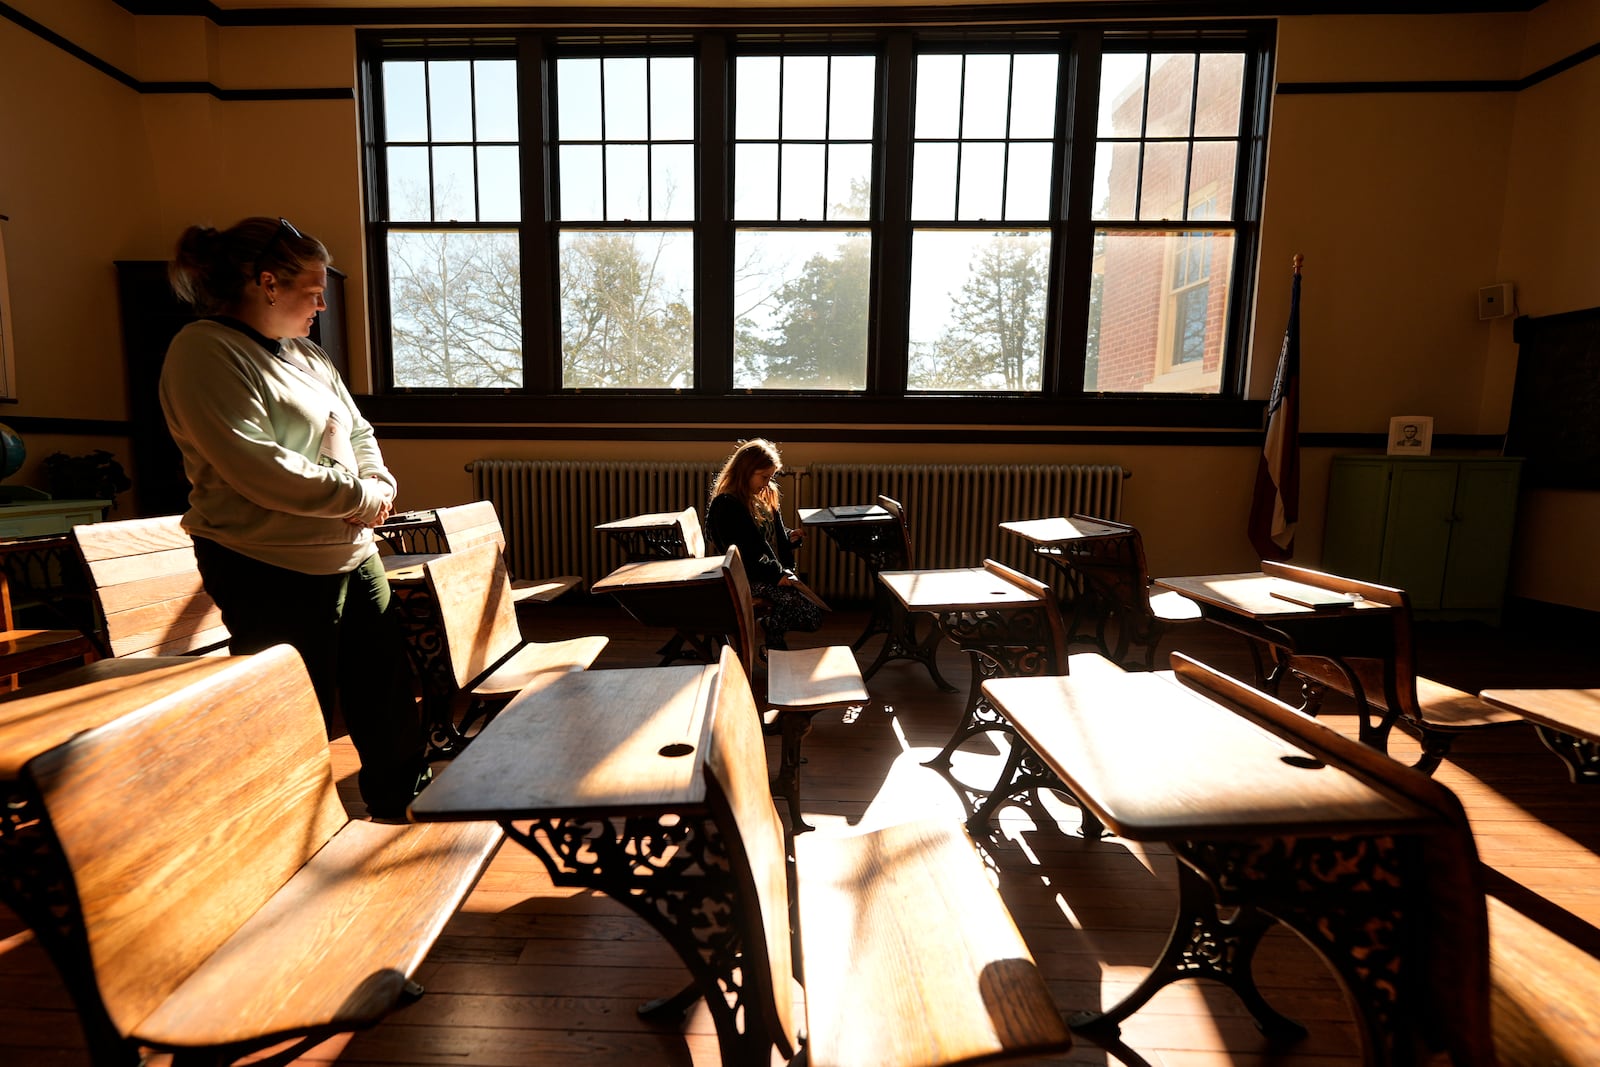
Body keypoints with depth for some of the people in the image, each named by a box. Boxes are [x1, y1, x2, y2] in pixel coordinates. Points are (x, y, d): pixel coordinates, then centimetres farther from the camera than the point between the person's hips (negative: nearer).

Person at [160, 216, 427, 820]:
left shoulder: (307, 355, 15)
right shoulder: (205, 351, -12)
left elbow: (359, 433, 16)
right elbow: (256, 467, -23)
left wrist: (379, 485, -4)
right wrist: (360, 496, -14)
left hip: (352, 554, 8)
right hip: (274, 571, -8)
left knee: (388, 692, 17)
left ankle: (400, 807, 36)